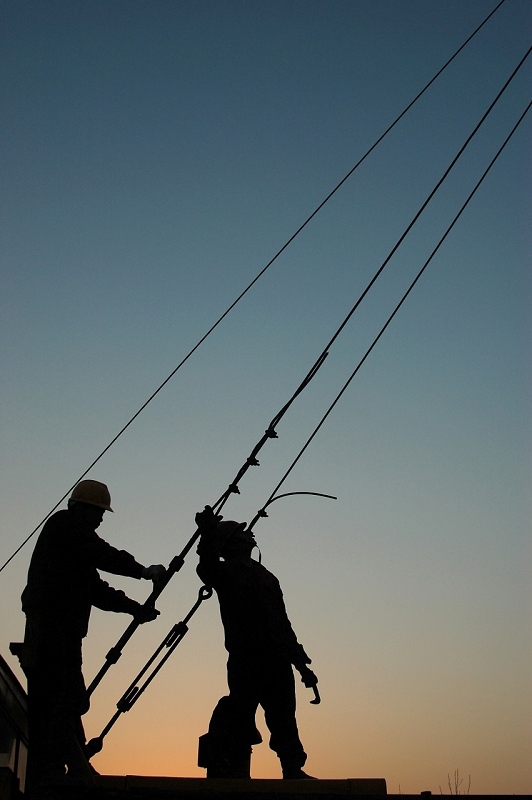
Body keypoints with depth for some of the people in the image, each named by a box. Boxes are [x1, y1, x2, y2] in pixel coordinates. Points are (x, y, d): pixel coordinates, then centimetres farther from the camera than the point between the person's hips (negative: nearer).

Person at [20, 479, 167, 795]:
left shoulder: (76, 539, 26)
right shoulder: (64, 523, 0)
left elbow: (96, 590, 23)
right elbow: (101, 554, -13)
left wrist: (136, 608, 14)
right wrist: (144, 571, -7)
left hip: (64, 631, 10)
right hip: (51, 625, -10)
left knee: (70, 703, 8)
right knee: (55, 702, -14)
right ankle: (49, 777, -15)